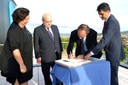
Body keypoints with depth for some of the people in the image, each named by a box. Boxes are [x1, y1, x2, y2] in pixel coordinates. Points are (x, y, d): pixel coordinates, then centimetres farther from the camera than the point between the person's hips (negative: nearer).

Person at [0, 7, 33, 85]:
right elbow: (15, 50, -26)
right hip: (16, 63, -8)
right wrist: (21, 65, -20)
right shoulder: (13, 31, -24)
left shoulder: (23, 27, 3)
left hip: (25, 61, 8)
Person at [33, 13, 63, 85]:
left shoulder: (55, 27, 7)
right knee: (47, 76, 12)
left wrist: (60, 50, 12)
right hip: (45, 57, -4)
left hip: (57, 56, 4)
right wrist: (38, 56, -9)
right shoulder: (37, 30, -8)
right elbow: (36, 45, -7)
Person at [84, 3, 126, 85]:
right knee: (110, 75, 17)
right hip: (111, 52, 10)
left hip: (113, 53, -10)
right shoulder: (108, 20, 10)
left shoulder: (111, 21, -22)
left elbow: (105, 39, -30)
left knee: (113, 76, -1)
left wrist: (91, 53, -31)